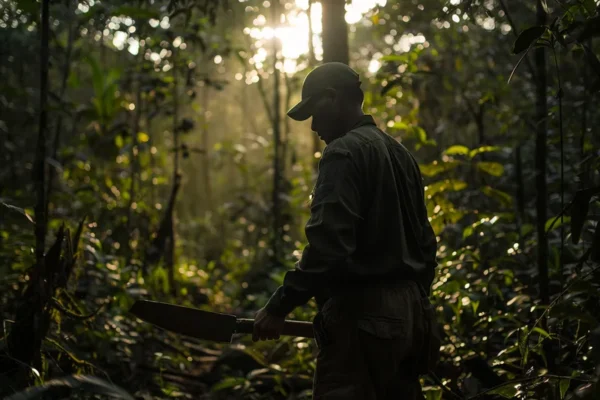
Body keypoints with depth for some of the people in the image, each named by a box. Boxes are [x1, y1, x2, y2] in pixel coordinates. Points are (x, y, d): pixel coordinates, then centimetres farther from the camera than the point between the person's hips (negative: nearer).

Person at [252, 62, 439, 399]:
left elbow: (328, 247, -21)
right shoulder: (400, 153, 17)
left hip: (362, 312, -9)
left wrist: (279, 306, -15)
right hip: (407, 311, 9)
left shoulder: (344, 153, -10)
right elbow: (426, 244, 20)